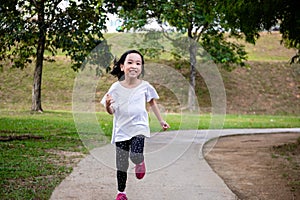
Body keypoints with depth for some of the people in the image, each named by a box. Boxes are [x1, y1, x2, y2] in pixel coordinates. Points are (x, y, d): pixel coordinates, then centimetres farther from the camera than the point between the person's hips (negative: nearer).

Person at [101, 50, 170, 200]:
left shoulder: (145, 86, -4)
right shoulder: (116, 87, -5)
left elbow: (152, 103, 13)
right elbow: (112, 111, -2)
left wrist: (161, 121, 17)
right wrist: (107, 105, -25)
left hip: (139, 127, -1)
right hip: (121, 130, 1)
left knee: (135, 156, -24)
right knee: (121, 164, 6)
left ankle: (140, 162, 14)